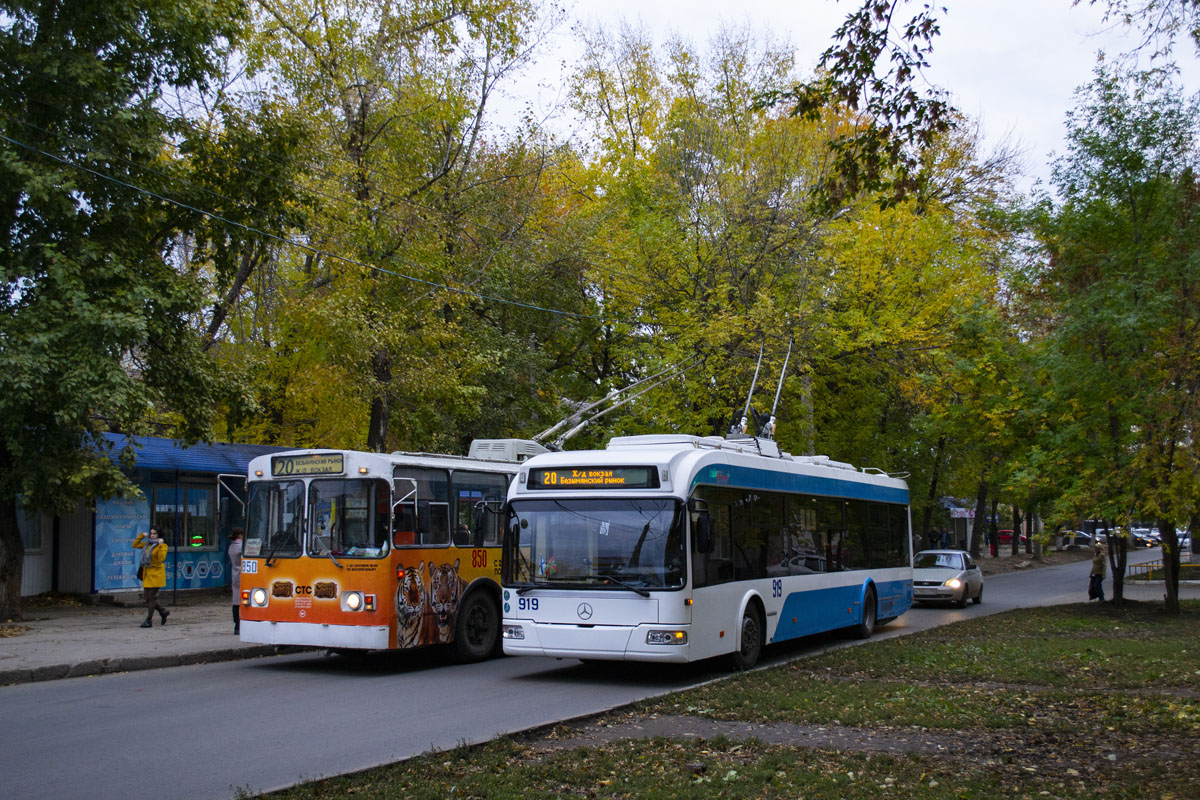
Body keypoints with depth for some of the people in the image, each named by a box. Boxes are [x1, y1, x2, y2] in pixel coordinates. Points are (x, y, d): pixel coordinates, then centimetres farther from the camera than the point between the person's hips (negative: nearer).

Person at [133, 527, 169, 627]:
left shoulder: (162, 546, -8)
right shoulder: (147, 544, 12)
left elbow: (161, 558, -21)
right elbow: (135, 545, 20)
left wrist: (160, 545, -25)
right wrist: (142, 535, 9)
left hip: (156, 574, -7)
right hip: (147, 574, 7)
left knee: (152, 598, -7)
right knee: (148, 598, 8)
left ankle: (149, 620, -2)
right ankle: (163, 612, 25)